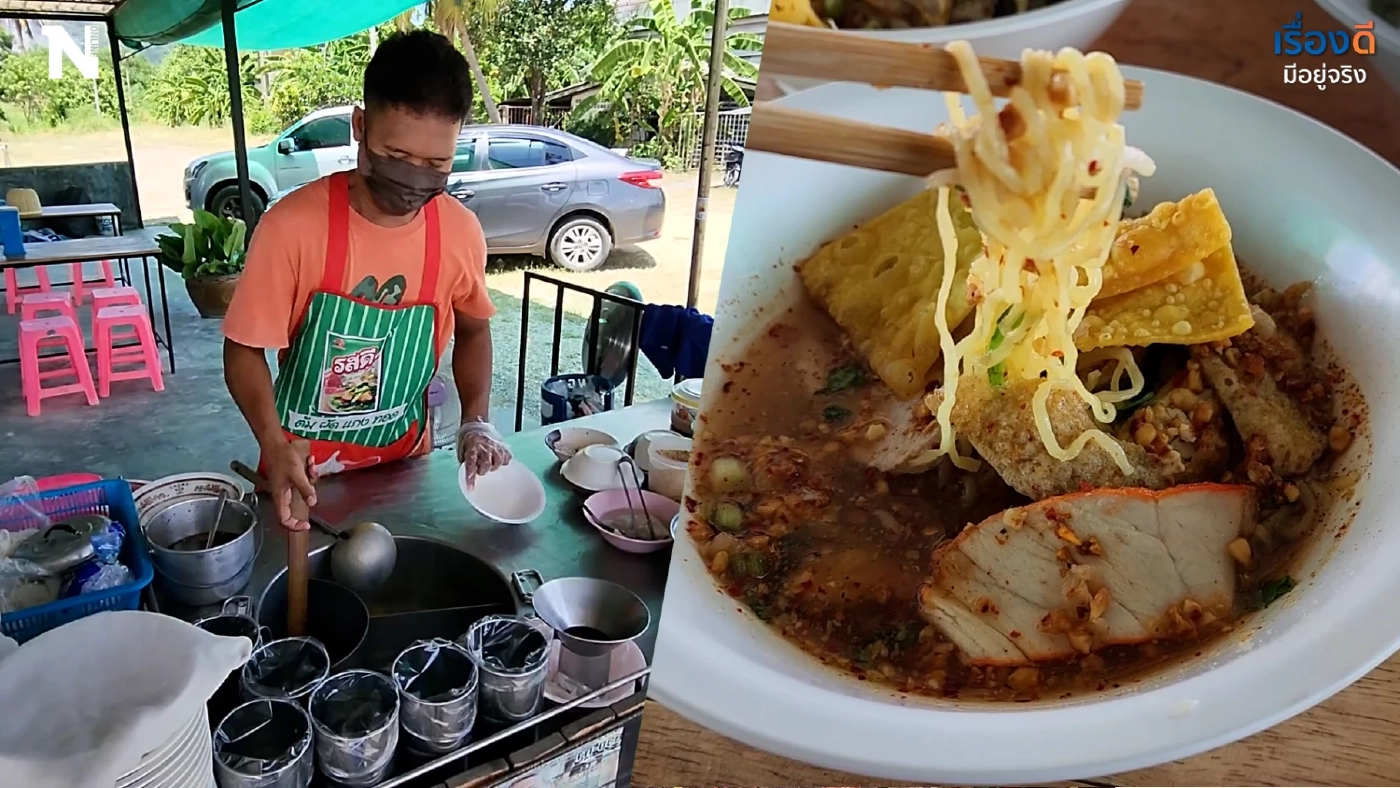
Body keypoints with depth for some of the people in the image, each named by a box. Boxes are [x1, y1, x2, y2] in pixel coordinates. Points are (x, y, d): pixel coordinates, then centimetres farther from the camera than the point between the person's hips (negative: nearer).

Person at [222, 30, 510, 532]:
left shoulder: (461, 231, -13)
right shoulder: (292, 225, -22)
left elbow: (472, 330, 5)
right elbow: (245, 349, -13)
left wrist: (476, 422, -9)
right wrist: (275, 448, -29)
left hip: (405, 467, 3)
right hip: (304, 475, -2)